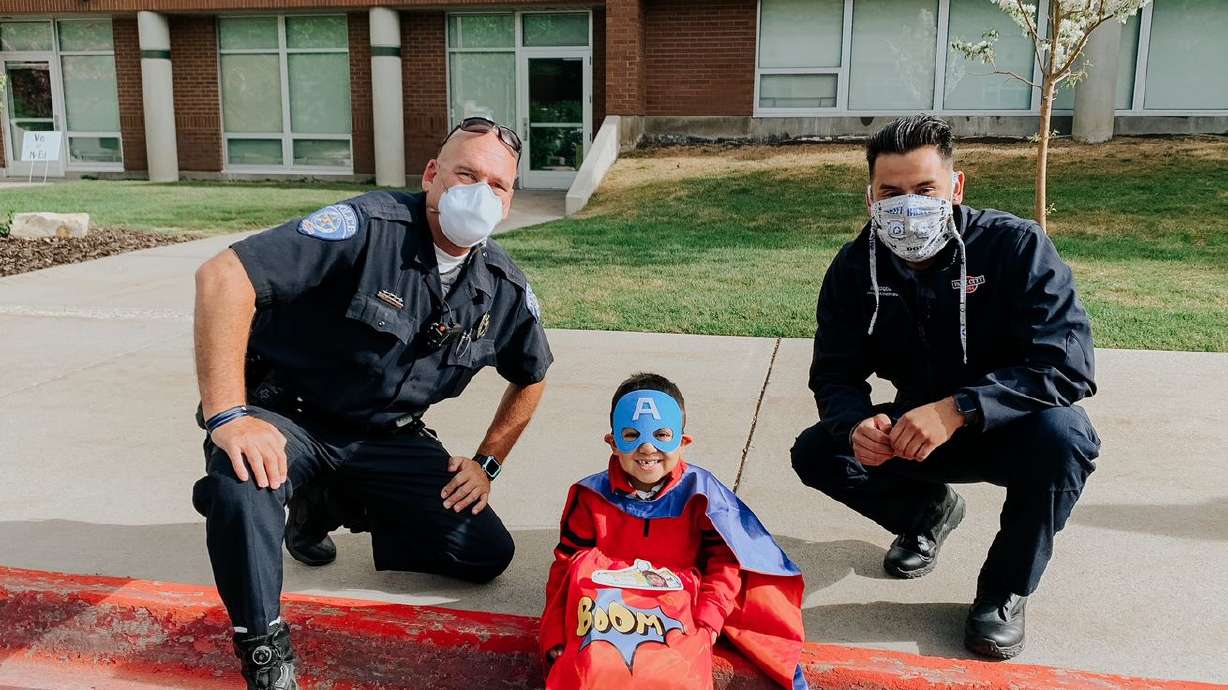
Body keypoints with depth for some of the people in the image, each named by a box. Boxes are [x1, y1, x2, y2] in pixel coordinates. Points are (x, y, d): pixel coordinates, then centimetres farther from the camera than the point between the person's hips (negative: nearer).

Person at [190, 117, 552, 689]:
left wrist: (487, 463, 7)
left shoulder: (506, 290, -5)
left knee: (487, 554, -2)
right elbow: (223, 275, -32)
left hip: (385, 438, 6)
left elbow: (531, 376, 15)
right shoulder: (370, 226, -24)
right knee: (241, 483, -39)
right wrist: (226, 416, -35)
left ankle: (326, 508, 19)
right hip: (286, 417, -5)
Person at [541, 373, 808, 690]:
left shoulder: (700, 493, 0)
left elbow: (724, 562, 2)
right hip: (605, 601, 2)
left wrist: (707, 623, -11)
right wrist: (555, 639, 1)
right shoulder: (592, 496, 4)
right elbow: (567, 562, 7)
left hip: (677, 605, -1)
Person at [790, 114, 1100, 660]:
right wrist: (856, 426, -36)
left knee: (1060, 434, -36)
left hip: (1009, 427, -3)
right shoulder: (855, 268, -12)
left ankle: (1004, 592, -9)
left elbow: (1067, 365, -31)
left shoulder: (1017, 245, -23)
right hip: (916, 431, 4)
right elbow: (834, 376, -11)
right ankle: (927, 510, 16)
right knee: (815, 454, -16)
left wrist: (958, 408, -43)